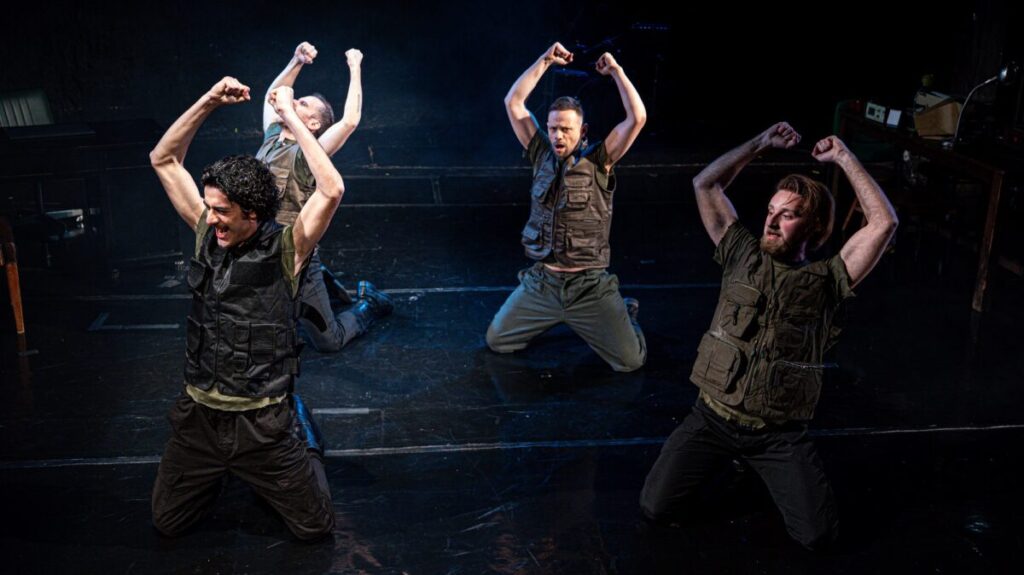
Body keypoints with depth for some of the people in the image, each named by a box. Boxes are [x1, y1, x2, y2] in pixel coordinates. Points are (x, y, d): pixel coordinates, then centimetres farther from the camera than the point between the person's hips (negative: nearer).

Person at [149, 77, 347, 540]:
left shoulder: (285, 248, -13)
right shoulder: (208, 234, -1)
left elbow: (332, 190, -28)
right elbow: (163, 160, 3)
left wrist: (291, 117, -23)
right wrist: (208, 103, -8)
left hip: (262, 421, -4)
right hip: (199, 413, 4)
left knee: (315, 527, 3)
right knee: (167, 524, 13)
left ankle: (302, 454, 33)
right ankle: (220, 470, 40)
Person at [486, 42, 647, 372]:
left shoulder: (598, 161, -6)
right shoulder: (542, 155, 3)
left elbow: (637, 118, -18)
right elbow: (513, 102, 2)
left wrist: (615, 71, -13)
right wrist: (545, 61, -2)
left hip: (590, 286, -3)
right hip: (541, 282, 3)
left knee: (631, 361, -5)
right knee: (496, 342, 7)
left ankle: (624, 313, 30)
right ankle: (554, 317, 32)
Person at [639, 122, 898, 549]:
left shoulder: (827, 280, 0)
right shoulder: (743, 255, 6)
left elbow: (885, 223, -10)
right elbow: (704, 184, 8)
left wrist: (844, 158, -4)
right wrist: (762, 143, 8)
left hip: (780, 433, -1)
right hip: (713, 417, 1)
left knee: (818, 535, -14)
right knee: (656, 507, -11)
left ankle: (759, 464, 17)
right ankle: (725, 456, 19)